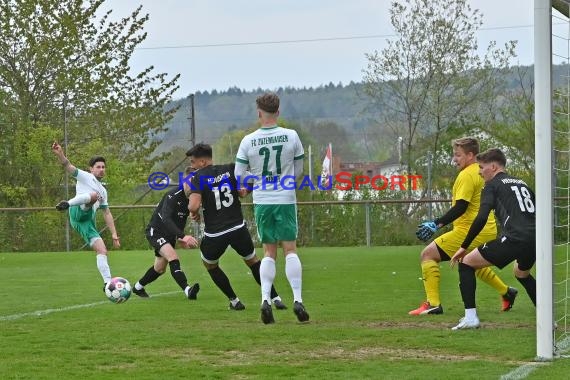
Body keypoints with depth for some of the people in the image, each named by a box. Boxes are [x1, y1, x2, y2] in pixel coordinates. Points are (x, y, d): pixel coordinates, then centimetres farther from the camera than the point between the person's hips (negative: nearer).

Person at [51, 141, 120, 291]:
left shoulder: (103, 191, 34)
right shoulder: (85, 177, 14)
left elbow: (107, 213, 34)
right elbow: (68, 166, -2)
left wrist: (114, 234, 24)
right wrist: (60, 154, -23)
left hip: (88, 223, 6)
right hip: (79, 213, -6)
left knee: (102, 250, -7)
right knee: (94, 195, -34)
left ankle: (108, 283, -12)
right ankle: (67, 204, -53)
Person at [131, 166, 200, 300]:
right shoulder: (173, 196, -27)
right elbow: (166, 219, -40)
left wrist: (180, 237, 8)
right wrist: (182, 236, -51)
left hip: (169, 234, 9)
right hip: (155, 231, -8)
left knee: (160, 269, 16)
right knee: (173, 257, -30)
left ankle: (138, 287, 39)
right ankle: (188, 290, -43)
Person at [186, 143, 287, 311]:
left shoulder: (198, 177, -8)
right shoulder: (230, 169, 2)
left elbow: (194, 205, -20)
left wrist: (193, 212, 2)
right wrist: (246, 190, 15)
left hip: (214, 233, -3)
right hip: (238, 228, 3)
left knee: (210, 265, 26)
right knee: (254, 261, 24)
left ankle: (234, 301, 26)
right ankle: (275, 298, 18)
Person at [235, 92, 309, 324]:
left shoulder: (248, 141, -6)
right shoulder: (291, 136, -5)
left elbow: (239, 176, -1)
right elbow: (298, 171, 5)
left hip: (262, 202, 1)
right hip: (286, 200, -1)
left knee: (269, 252, 9)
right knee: (290, 249, 4)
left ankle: (265, 299, -4)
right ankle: (297, 299, -4)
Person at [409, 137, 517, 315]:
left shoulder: (467, 175, -15)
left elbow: (460, 207, -24)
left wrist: (436, 224, -26)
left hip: (470, 230, -10)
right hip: (488, 230, 10)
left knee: (428, 254, -9)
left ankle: (433, 304, -16)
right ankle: (507, 293, 42)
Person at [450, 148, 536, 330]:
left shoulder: (493, 185, 7)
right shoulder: (522, 183, 26)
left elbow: (481, 218, -6)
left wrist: (464, 247, -1)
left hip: (514, 239, -7)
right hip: (535, 238, 7)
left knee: (466, 263, 6)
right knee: (521, 272, 37)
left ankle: (470, 317, -3)